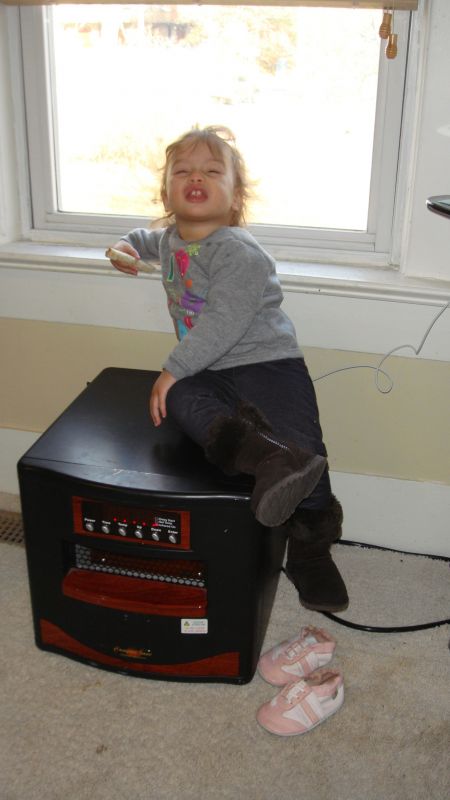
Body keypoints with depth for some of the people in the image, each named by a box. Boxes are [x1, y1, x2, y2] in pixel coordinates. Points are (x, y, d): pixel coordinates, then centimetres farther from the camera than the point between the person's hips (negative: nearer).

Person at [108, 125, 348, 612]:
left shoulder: (239, 252, -15)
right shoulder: (171, 238, 12)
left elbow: (222, 325, -24)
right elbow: (151, 240, 40)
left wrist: (174, 369, -22)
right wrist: (127, 245, 19)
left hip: (265, 360, -6)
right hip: (207, 370, 6)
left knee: (299, 440, -22)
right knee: (182, 401, -28)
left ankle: (310, 552, -8)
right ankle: (263, 456, -48)